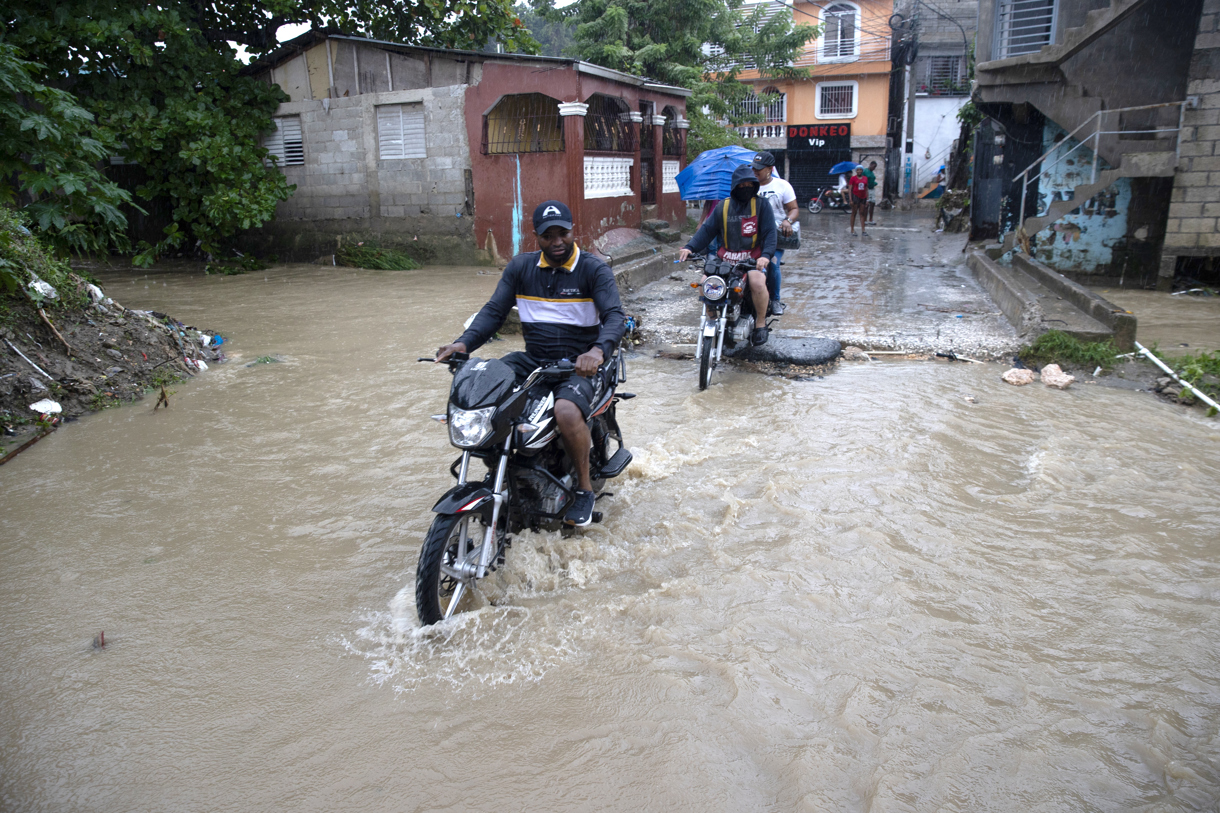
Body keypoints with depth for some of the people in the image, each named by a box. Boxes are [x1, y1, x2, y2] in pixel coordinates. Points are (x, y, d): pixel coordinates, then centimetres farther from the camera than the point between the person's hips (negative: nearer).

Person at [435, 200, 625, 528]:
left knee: (566, 411, -36)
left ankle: (584, 488, -10)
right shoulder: (520, 266, 8)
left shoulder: (594, 269, -4)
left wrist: (598, 350, -39)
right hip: (532, 359, 5)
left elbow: (615, 315, -16)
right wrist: (464, 342, -16)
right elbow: (494, 310, 3)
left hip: (578, 362, -5)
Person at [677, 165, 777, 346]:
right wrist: (690, 247, -9)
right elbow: (707, 229, 8)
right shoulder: (723, 207, 12)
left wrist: (766, 255, -24)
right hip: (725, 259, 3)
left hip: (753, 259, -3)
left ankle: (761, 323, -10)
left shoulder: (762, 206, 4)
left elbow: (770, 233, -5)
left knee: (757, 283, -33)